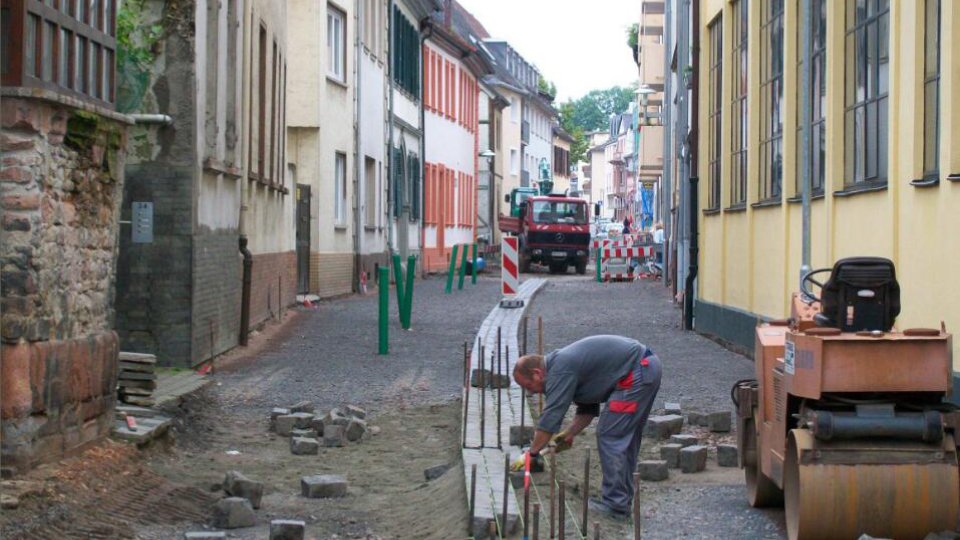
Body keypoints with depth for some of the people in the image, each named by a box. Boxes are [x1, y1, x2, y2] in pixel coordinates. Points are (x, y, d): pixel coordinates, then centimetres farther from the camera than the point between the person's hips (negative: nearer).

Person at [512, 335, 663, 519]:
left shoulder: (560, 370, -13)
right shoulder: (563, 362, 17)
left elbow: (551, 416, -14)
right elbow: (588, 408, 24)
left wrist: (532, 453, -6)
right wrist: (569, 434, 14)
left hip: (637, 373, -10)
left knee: (610, 437, -5)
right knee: (624, 439, 16)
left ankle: (615, 505, -4)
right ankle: (622, 500, 21)